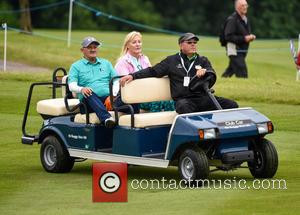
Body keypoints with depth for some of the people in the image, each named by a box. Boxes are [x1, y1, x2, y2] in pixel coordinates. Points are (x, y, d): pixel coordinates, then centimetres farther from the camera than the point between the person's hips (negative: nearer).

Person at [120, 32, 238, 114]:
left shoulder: (203, 60, 22)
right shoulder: (172, 60, 20)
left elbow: (212, 74, 5)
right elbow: (152, 71, 18)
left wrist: (205, 71, -21)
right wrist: (133, 76, 4)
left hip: (203, 97, 3)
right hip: (183, 99, -3)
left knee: (231, 105, -18)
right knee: (184, 107, -41)